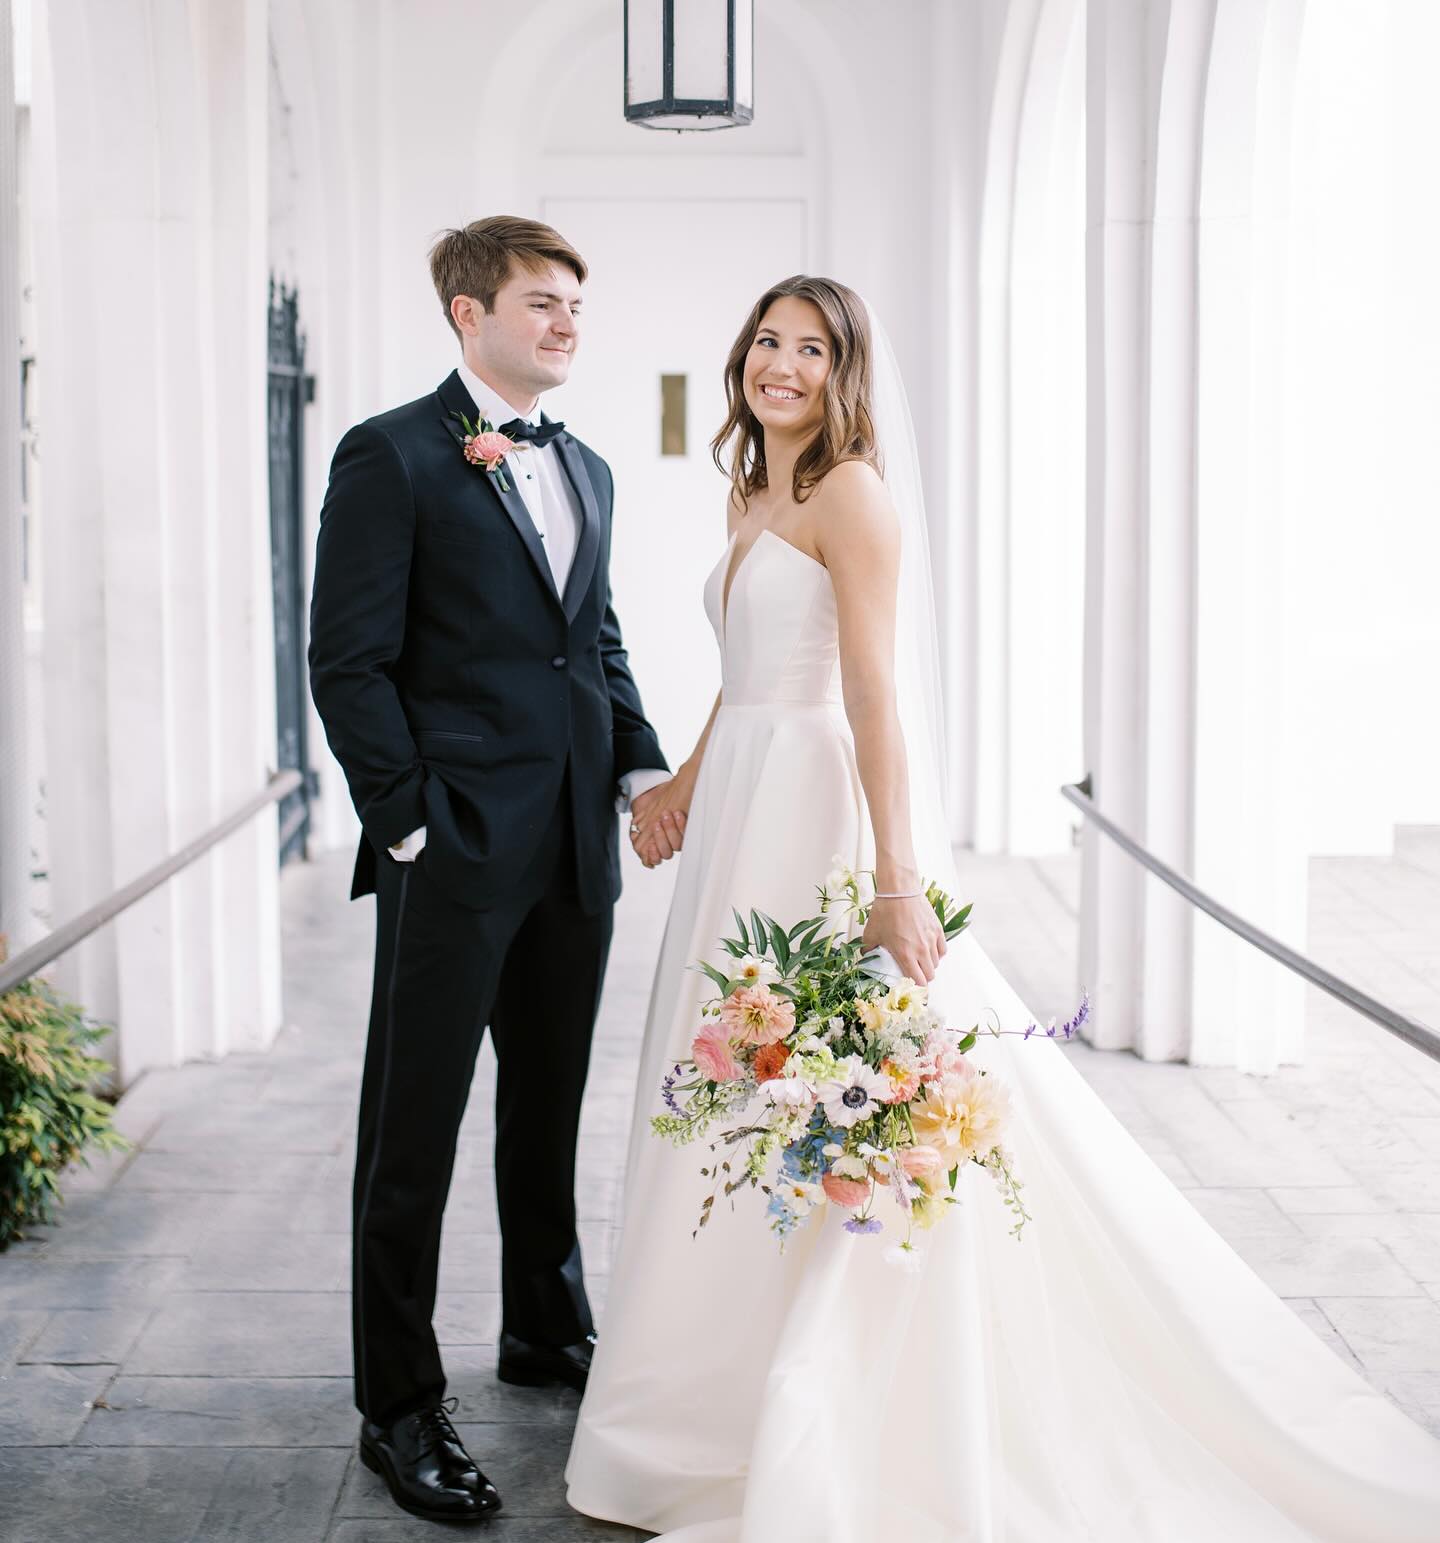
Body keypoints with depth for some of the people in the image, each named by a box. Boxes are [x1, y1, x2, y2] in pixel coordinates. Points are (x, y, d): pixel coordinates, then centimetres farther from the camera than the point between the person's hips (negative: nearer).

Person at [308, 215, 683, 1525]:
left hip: (576, 849, 7)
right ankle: (400, 1408, 13)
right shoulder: (393, 457, -7)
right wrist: (408, 824, -14)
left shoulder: (586, 470, 15)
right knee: (414, 1126, 2)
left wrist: (644, 771, 7)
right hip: (456, 850, -7)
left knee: (551, 1105, 19)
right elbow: (351, 664, -11)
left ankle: (548, 1330, 36)